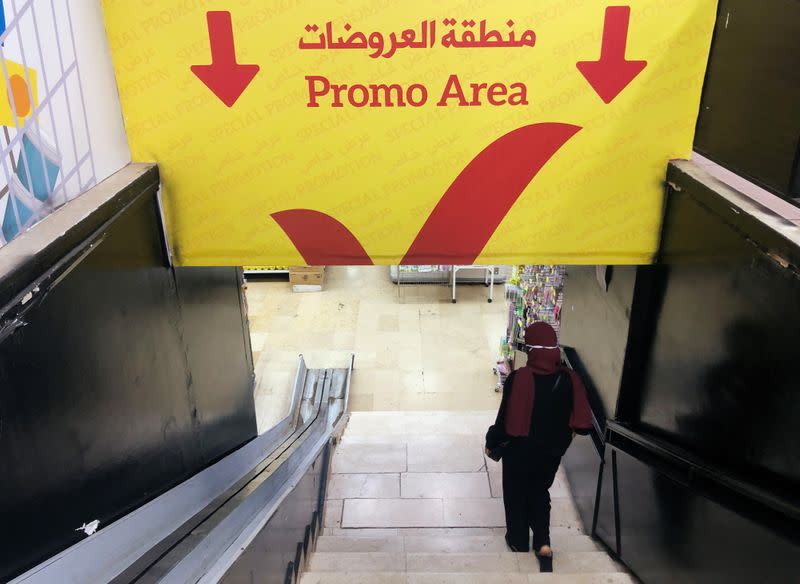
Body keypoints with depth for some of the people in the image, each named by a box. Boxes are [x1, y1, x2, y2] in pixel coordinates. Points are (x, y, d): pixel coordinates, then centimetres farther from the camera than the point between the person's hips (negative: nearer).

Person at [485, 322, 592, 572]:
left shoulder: (519, 378, -27)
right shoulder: (569, 378, -15)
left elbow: (506, 420, -21)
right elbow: (582, 423, -9)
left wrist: (491, 442, -3)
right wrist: (562, 435, 12)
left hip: (519, 451, -3)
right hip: (552, 451, 4)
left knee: (516, 495, 21)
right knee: (540, 491, 27)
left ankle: (519, 541, 37)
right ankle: (543, 540, 20)